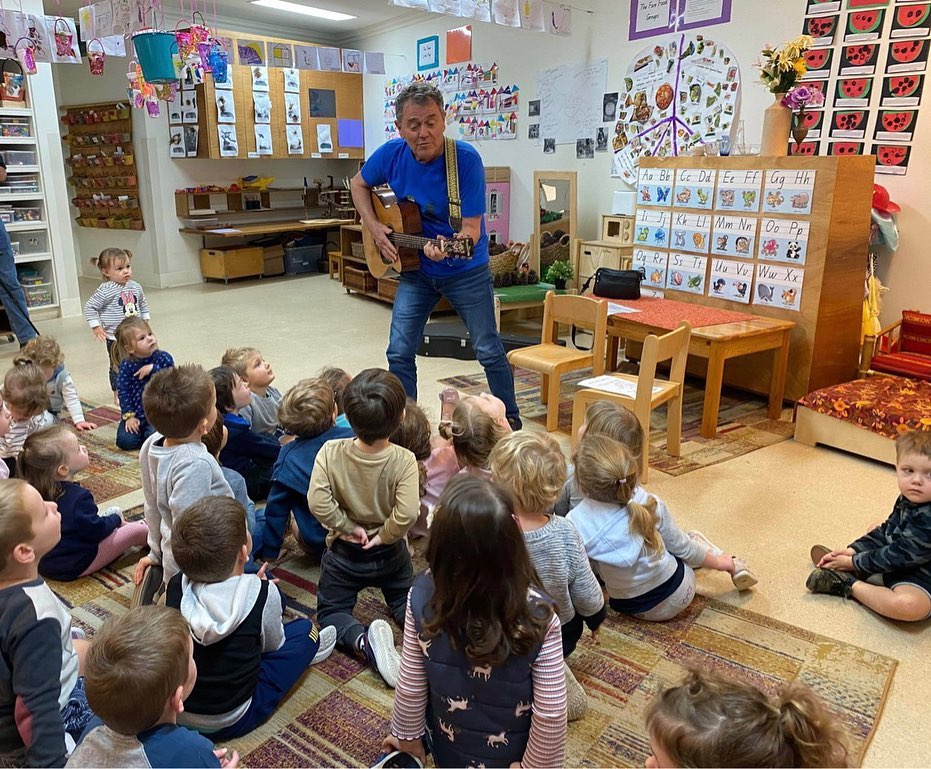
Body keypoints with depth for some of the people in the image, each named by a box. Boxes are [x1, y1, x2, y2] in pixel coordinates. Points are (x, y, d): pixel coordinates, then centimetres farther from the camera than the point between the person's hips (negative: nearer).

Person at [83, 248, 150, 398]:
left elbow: (143, 304, 19)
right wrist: (96, 327, -13)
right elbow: (89, 307, -11)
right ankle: (118, 394, 21)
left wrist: (145, 320, 13)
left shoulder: (135, 287, 1)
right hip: (115, 338, -5)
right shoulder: (105, 291, -16)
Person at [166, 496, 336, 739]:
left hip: (172, 711, 4)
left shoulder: (176, 586, -13)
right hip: (229, 722, -4)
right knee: (304, 629, 10)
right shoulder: (263, 595, -23)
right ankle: (302, 652, 40)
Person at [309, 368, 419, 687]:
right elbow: (407, 513, -32)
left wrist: (347, 527, -13)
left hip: (344, 552, -1)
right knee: (403, 601, 26)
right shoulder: (403, 460, -23)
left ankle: (363, 640, -15)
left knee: (330, 611, 18)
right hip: (390, 553, 1)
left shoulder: (331, 452, -21)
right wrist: (385, 536, -13)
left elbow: (318, 502, -29)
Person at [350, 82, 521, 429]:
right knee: (399, 354, 2)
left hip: (466, 270, -3)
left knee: (489, 352, 4)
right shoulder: (392, 154, -10)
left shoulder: (466, 159, -23)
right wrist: (373, 227, -5)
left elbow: (471, 229, -24)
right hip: (415, 270, 4)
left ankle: (510, 421, 24)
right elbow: (359, 184, 10)